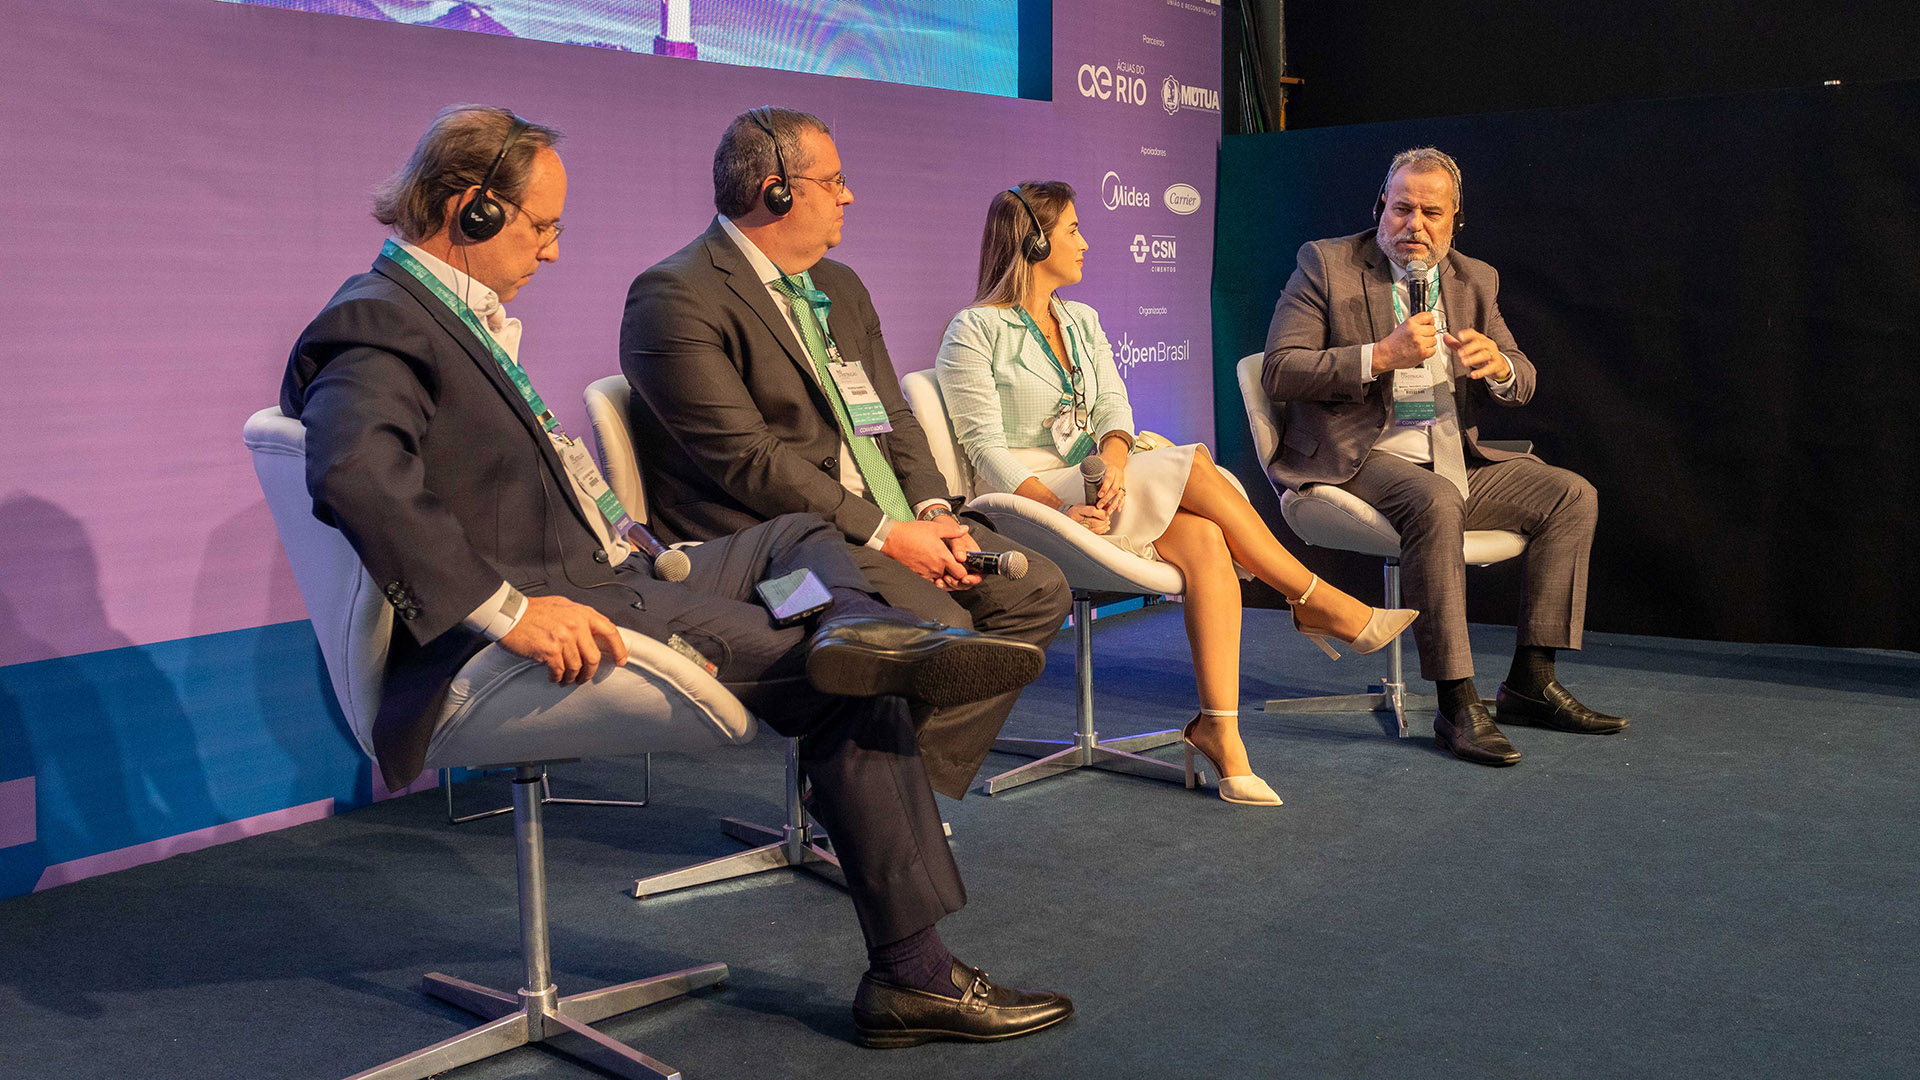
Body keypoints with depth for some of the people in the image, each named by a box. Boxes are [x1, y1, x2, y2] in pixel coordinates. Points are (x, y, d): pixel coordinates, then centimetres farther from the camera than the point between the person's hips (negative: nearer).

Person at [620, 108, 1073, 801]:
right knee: (935, 622, -28)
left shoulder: (841, 288, 20)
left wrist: (933, 512, -3)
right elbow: (747, 458, -18)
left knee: (1038, 589, -4)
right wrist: (884, 535, -19)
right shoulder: (675, 297, -10)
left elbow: (893, 418, 18)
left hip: (890, 518, 9)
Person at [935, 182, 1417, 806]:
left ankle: (1220, 731, -31)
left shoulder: (1082, 322, 19)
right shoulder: (974, 331, -3)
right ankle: (1320, 605, -11)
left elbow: (1114, 408, 6)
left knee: (1206, 541, -26)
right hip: (1033, 499, -6)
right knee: (1196, 466, -25)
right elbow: (985, 447, -11)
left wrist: (1113, 466, -17)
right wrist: (1062, 508, -25)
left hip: (1099, 483, 6)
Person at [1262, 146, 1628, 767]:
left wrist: (1497, 365, -13)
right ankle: (1457, 704, -29)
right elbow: (1278, 372, -12)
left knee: (1573, 495, -7)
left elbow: (1522, 386, 13)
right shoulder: (1326, 264, -2)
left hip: (1455, 459, 7)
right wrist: (1380, 356, -23)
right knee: (1435, 502, -35)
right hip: (1356, 459, -6)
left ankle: (1530, 682, -2)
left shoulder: (1475, 280, 13)